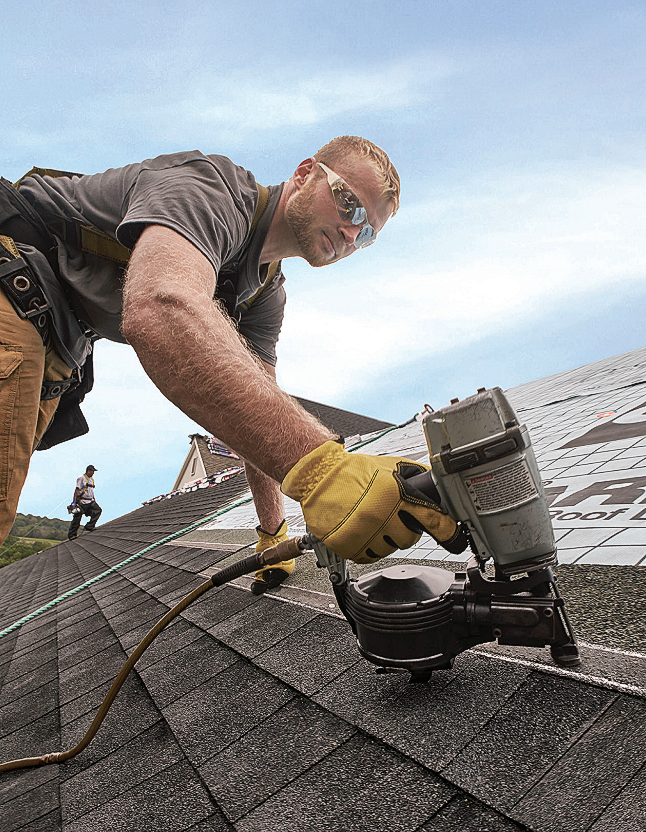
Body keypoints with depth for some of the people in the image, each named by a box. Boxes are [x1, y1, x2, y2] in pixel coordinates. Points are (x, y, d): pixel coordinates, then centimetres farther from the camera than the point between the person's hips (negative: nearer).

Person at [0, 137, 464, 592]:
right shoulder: (212, 187, -24)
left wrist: (273, 530, 5)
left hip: (54, 345, 9)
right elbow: (163, 310, -46)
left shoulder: (268, 295, 6)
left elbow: (258, 409, 9)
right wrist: (320, 465, -56)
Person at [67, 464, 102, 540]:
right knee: (77, 518, -5)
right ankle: (71, 535, 3)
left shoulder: (92, 479, 18)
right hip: (82, 501, -7)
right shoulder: (81, 478, -6)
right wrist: (74, 500, -18)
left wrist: (94, 500, 23)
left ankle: (89, 527, -5)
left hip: (90, 501, 7)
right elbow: (77, 489, -12)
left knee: (98, 510, -11)